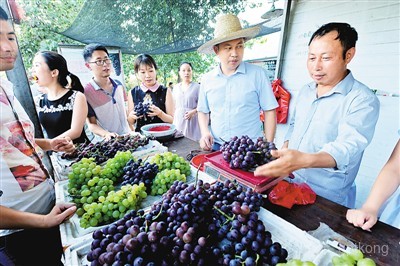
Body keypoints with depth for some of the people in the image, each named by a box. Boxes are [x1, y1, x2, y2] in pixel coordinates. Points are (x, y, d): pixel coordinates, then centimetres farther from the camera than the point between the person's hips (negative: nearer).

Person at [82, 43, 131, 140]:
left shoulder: (118, 85, 7)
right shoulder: (86, 93, -8)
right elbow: (91, 124, -4)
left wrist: (132, 132, 10)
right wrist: (106, 134, -22)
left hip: (127, 136, 4)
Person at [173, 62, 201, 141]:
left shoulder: (197, 87, -3)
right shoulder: (176, 87, 11)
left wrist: (193, 112, -19)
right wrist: (173, 118, 11)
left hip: (192, 120, -3)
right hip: (178, 120, 4)